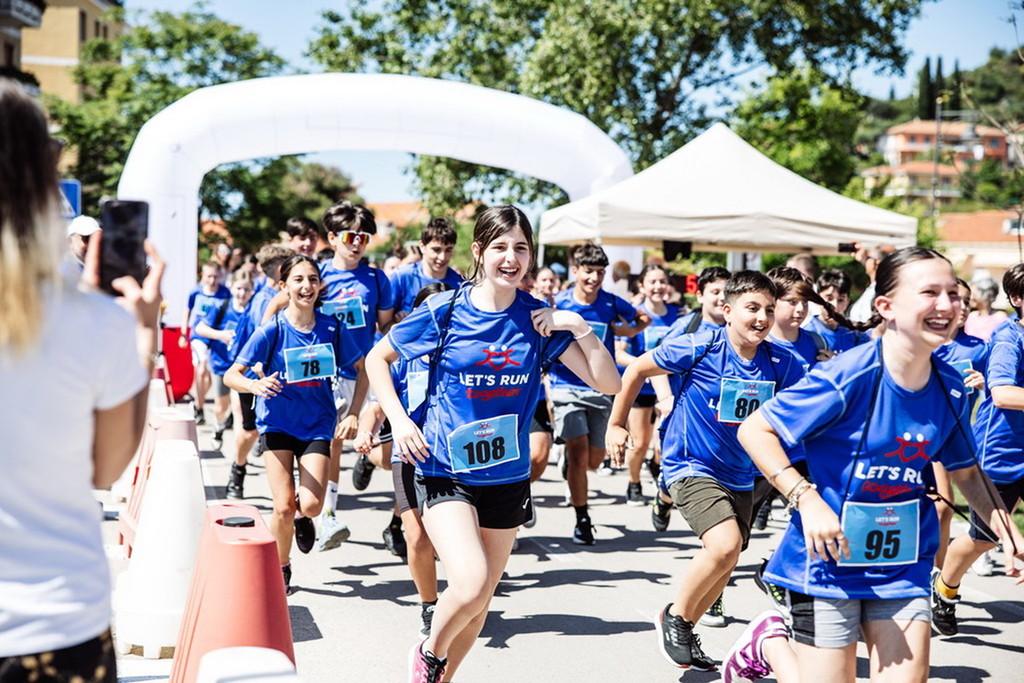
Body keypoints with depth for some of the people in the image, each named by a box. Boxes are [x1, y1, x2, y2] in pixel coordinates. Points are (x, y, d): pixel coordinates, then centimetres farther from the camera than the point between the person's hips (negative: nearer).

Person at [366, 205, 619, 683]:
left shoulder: (540, 319, -2)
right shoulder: (444, 311, -8)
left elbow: (608, 383, -4)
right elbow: (377, 358, 5)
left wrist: (580, 328, -17)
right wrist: (398, 419, -7)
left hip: (507, 476, 4)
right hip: (445, 470, -4)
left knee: (481, 597, 12)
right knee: (471, 583, -22)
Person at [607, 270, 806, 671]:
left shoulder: (780, 364, -7)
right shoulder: (700, 348, -16)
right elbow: (638, 369, -5)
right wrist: (616, 425, 0)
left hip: (739, 474, 6)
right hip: (690, 466, -6)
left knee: (724, 562, 15)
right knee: (725, 545, -26)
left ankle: (683, 634, 38)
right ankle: (674, 617, -1)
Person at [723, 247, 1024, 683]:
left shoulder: (951, 390, -2)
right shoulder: (847, 377, -20)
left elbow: (965, 471, 15)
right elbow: (754, 430, -16)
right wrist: (806, 499, -27)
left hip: (903, 563, 5)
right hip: (829, 562, -5)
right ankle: (768, 645, 33)